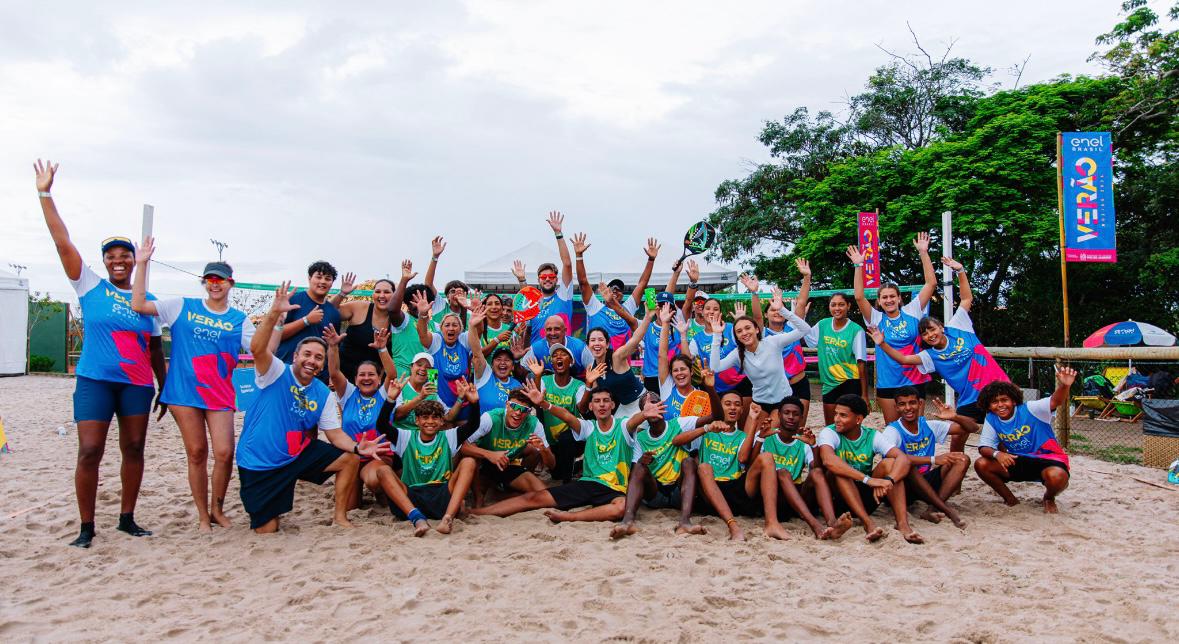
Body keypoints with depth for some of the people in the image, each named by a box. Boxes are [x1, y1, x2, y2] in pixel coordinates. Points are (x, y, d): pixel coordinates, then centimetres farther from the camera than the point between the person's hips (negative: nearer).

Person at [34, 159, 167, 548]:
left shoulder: (147, 300, 10)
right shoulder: (91, 287, 3)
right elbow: (63, 242, -3)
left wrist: (164, 388, 12)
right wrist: (45, 194, -7)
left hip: (137, 384, 3)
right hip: (95, 381, -3)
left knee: (134, 449, 7)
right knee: (89, 452, -6)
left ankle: (127, 518, 19)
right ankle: (86, 528, 6)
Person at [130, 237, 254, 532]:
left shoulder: (239, 319, 8)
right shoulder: (183, 307, 7)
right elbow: (138, 305, -1)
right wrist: (142, 265, -3)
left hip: (219, 394, 0)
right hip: (184, 391, 0)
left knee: (224, 452, -9)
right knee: (196, 453, 4)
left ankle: (217, 509, 15)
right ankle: (203, 516, 17)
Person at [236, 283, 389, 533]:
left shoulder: (324, 395, 1)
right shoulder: (276, 373, -13)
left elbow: (336, 434, 0)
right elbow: (257, 348, -32)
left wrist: (357, 448, -21)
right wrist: (275, 313, -45)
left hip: (299, 454, 5)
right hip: (259, 464, -5)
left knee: (350, 459, -7)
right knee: (266, 530, -5)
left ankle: (339, 517, 7)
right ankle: (267, 512, 32)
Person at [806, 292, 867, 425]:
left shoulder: (856, 330, -10)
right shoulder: (823, 325, 3)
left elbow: (861, 364, -10)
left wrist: (864, 394, -12)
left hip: (851, 383, -5)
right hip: (829, 384, 5)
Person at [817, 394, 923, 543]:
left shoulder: (872, 436, -2)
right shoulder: (829, 433, -11)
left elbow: (903, 459, -17)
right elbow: (828, 460, -34)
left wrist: (889, 480, -39)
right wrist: (868, 479, -42)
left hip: (865, 497, 3)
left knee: (889, 462, -17)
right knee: (838, 470, -30)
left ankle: (902, 523, -29)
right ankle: (867, 523, -38)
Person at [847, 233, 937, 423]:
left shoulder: (912, 312, 1)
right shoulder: (877, 319, 1)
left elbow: (931, 283, -3)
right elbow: (859, 297, -12)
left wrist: (923, 253, -8)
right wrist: (859, 266, -16)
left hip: (915, 380, 0)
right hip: (887, 383, 0)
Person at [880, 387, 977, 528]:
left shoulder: (929, 426, 3)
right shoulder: (892, 430, -13)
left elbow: (973, 427, 5)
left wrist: (955, 417, -18)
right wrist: (934, 460, -37)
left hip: (925, 482, 6)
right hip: (902, 486, -6)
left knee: (962, 460, -11)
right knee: (908, 465, -37)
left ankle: (934, 509, -25)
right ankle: (947, 510, -29)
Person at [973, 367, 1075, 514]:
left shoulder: (1029, 410, -19)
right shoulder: (991, 419, -6)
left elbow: (1056, 401, -35)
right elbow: (984, 447, -7)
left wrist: (1064, 386, -59)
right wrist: (997, 454, -31)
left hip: (1046, 458, -4)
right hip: (1017, 461, 4)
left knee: (1057, 476, -39)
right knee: (981, 465, -17)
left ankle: (1049, 499, 2)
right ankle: (1010, 500, 8)